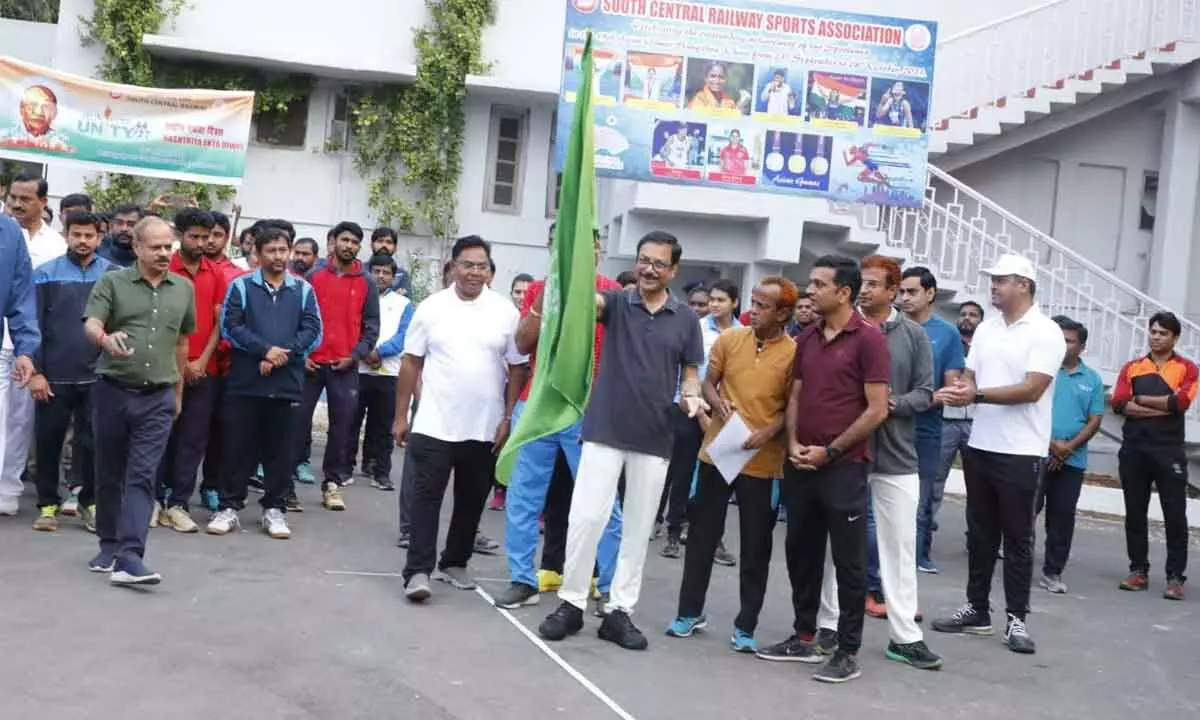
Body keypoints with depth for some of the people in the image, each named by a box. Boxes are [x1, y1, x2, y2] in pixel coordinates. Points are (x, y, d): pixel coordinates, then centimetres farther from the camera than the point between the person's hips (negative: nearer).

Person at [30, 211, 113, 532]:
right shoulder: (46, 273, 1)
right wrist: (35, 371, -6)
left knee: (93, 441, 6)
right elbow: (34, 325, 0)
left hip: (97, 376, 0)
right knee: (48, 440, 7)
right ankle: (48, 504, 19)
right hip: (54, 375, 0)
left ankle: (90, 501, 19)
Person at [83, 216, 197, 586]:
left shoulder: (184, 288, 8)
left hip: (158, 398, 1)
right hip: (112, 392, 0)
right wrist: (106, 338, -35)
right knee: (109, 474, 11)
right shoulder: (111, 282, 0)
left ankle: (129, 557, -11)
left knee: (142, 477, -7)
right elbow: (91, 324, -12)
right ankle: (109, 546, 27)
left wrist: (178, 389, 20)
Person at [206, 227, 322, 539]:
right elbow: (230, 327, -6)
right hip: (245, 381, -1)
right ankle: (229, 506, 14)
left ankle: (274, 509, 17)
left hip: (287, 382, 1)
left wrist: (283, 354, -12)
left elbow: (313, 331, 1)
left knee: (280, 448, 7)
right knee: (238, 446, 4)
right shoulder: (241, 286, 3)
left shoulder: (303, 289, 8)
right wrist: (265, 349, -16)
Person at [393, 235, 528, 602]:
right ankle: (418, 570, -2)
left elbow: (518, 368, 3)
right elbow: (411, 363, 4)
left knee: (471, 500, 12)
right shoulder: (431, 307, 0)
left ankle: (454, 563, 27)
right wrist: (401, 416, 2)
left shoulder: (505, 311, 0)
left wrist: (508, 418, -2)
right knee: (427, 496, -4)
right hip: (434, 424, -1)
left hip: (485, 427, 2)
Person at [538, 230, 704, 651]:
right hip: (604, 431, -2)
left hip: (654, 440, 2)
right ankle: (571, 603, 11)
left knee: (638, 529, 8)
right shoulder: (616, 303, 1)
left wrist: (691, 397, -13)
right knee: (585, 518, -3)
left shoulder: (686, 320, 5)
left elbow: (690, 374, 9)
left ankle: (619, 611, 18)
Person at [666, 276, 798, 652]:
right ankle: (690, 611, 25)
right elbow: (708, 383, 9)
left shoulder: (795, 354, -7)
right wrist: (719, 403, -12)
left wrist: (768, 432, -19)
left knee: (756, 546, 6)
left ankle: (746, 625, 19)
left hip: (763, 462, -2)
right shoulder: (728, 339, 0)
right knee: (702, 534, 10)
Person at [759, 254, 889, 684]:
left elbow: (877, 410, -12)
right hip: (801, 465, 7)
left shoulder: (869, 339, -9)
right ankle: (804, 638, 26)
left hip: (844, 467, -7)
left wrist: (830, 451, -12)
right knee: (801, 552, 13)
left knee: (848, 562, 2)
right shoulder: (807, 339, 10)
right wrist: (793, 443, -2)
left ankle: (848, 652, 11)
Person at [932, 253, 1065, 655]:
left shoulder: (1046, 332, -10)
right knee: (980, 534, 12)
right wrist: (956, 391, -12)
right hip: (980, 446, 6)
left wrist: (976, 394, -22)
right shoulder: (986, 329, 10)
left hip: (1021, 453, -6)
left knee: (1017, 538, 2)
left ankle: (1016, 618, 11)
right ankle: (977, 610, 21)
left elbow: (1032, 389, -19)